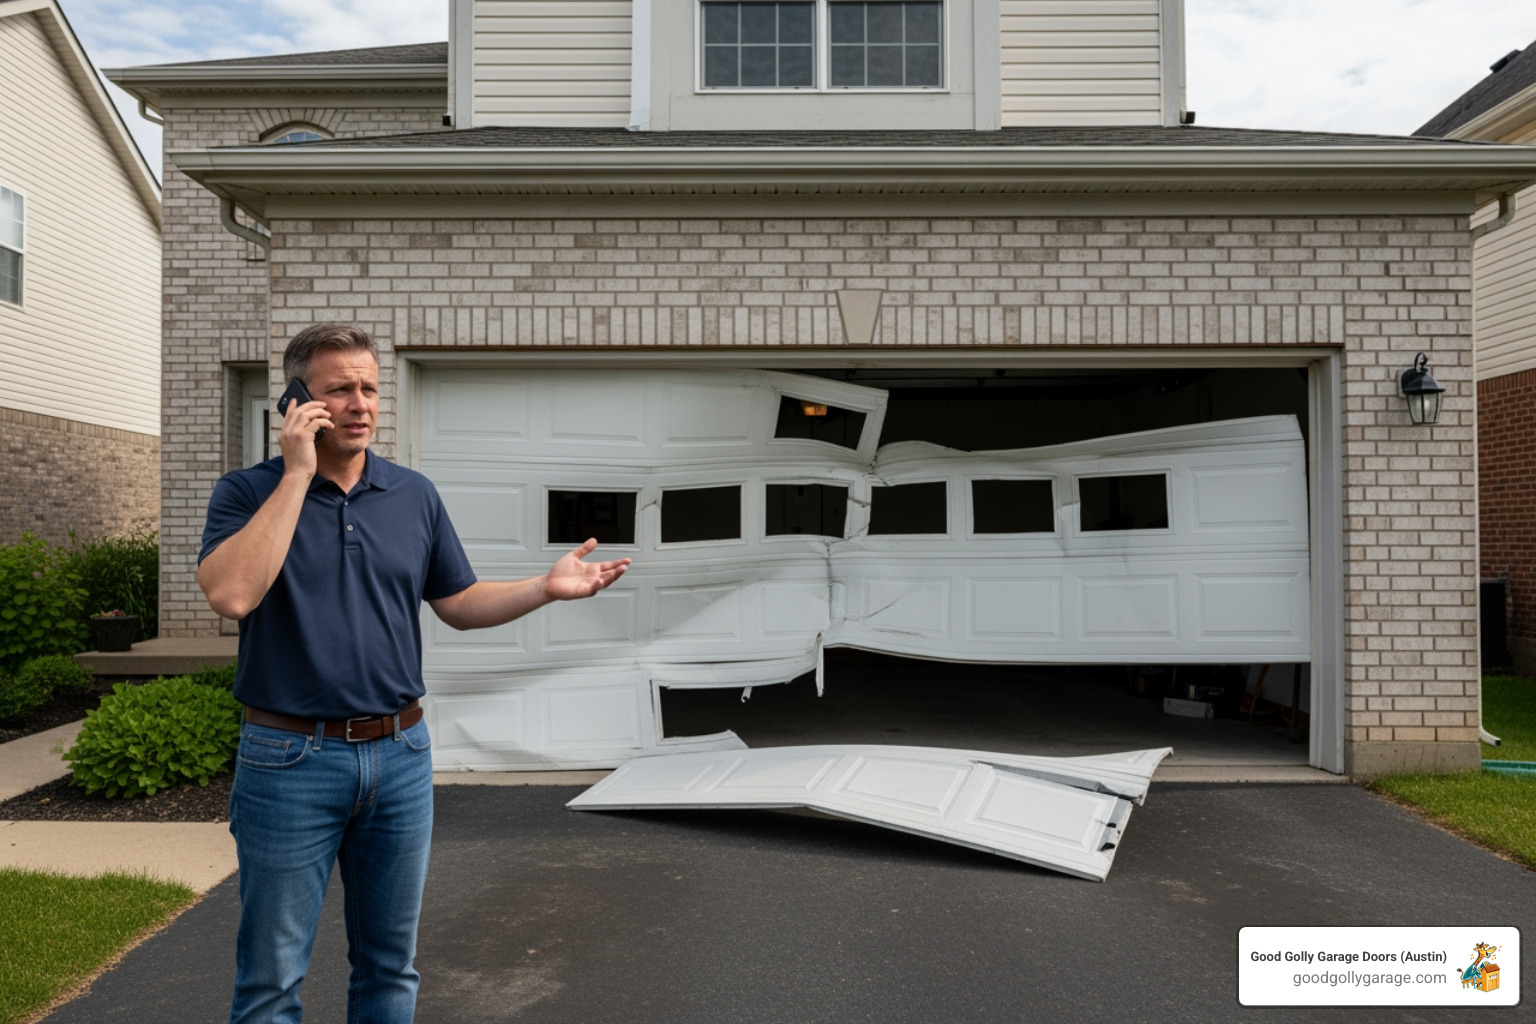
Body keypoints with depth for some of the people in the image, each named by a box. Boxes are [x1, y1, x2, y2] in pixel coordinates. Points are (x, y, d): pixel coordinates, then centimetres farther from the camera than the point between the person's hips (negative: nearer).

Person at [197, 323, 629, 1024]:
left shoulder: (415, 495, 5)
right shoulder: (248, 492, -6)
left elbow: (459, 603, 10)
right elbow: (232, 594, -24)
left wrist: (547, 587, -5)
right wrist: (296, 473, -21)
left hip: (401, 755, 4)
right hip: (291, 759, -3)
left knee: (389, 967, 18)